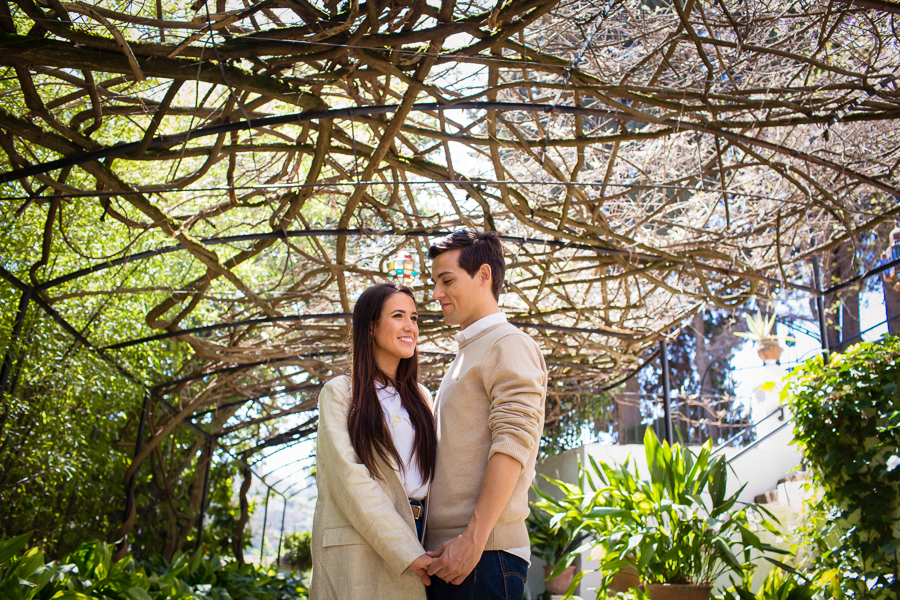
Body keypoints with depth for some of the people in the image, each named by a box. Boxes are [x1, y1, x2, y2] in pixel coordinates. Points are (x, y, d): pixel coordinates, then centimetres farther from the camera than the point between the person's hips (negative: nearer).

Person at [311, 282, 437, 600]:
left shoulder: (420, 397, 16)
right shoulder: (340, 392, 0)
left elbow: (433, 471, 13)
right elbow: (349, 475, -11)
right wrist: (406, 551, -19)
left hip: (419, 537, 4)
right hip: (360, 546, -4)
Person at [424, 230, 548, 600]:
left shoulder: (509, 344, -5)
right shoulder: (468, 354, 23)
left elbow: (513, 444, -17)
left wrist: (474, 538, -22)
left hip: (485, 553, -8)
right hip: (445, 549, 9)